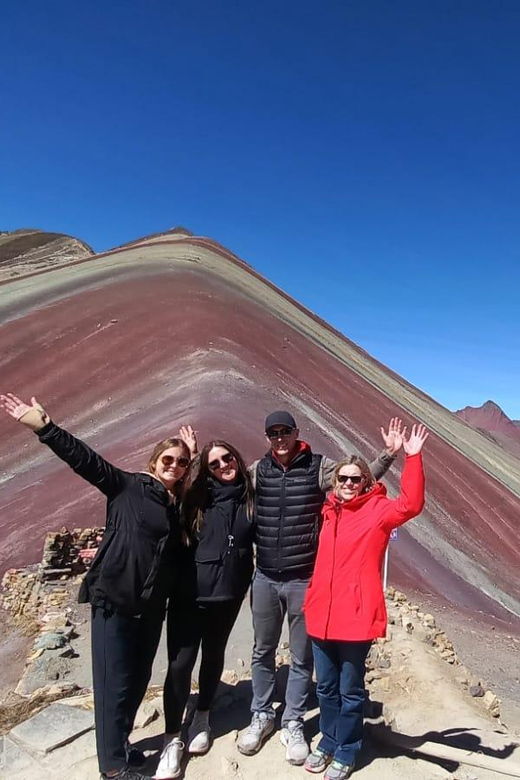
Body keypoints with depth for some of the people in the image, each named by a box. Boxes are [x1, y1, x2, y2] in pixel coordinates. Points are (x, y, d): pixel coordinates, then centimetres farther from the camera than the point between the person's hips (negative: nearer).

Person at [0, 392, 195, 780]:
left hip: (151, 604, 6)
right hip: (114, 598, -5)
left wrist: (195, 456, 7)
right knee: (116, 682, 2)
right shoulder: (127, 486, -5)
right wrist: (45, 427, -22)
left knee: (139, 678, 15)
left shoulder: (180, 503, 8)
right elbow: (85, 458, -13)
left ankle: (119, 744, 36)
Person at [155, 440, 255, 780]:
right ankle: (173, 739, 17)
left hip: (228, 594, 2)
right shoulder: (198, 497, -7)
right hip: (189, 592, -2)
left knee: (214, 656, 19)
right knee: (180, 663, -2)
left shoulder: (250, 497, -2)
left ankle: (202, 718, 42)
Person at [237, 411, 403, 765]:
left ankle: (293, 725, 33)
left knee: (301, 658, 14)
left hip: (304, 580, -2)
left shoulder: (319, 467, -8)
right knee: (263, 653, 18)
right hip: (264, 579, 2)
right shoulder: (257, 470, -1)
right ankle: (262, 717, 39)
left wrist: (388, 454, -19)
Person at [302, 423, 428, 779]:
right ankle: (329, 742, 39)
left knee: (350, 690, 11)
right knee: (326, 687, 19)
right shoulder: (330, 510, 8)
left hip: (356, 616, -5)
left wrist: (413, 458, -32)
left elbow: (411, 504, -24)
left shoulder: (378, 509, -7)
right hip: (322, 613, 5)